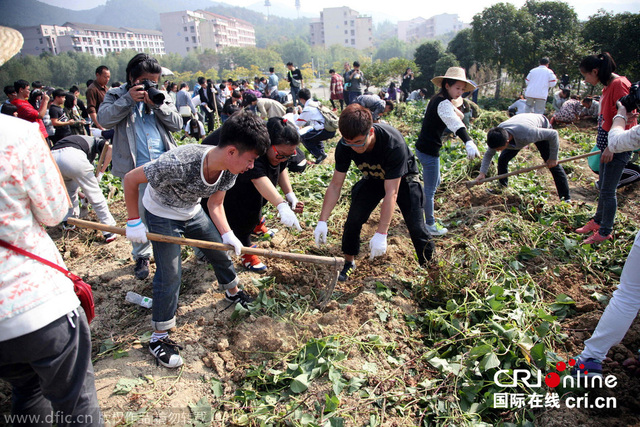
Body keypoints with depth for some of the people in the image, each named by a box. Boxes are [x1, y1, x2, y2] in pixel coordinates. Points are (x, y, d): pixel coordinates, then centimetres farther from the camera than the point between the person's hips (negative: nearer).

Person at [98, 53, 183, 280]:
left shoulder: (161, 97, 12)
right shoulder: (116, 96, 8)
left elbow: (177, 124, 1)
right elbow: (104, 119, -11)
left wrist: (157, 104, -11)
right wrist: (129, 99, -16)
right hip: (135, 168, -1)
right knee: (140, 214, 6)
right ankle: (141, 256, 23)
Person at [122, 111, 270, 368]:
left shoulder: (229, 169, -21)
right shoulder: (178, 164, -41)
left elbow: (215, 204, -7)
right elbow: (131, 179, -27)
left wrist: (227, 234, -22)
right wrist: (133, 221, -22)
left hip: (192, 211, 6)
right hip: (162, 215, -6)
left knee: (220, 252, 14)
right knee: (170, 274, -8)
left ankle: (232, 292, 43)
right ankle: (159, 337, 10)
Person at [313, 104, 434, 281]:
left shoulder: (394, 144, -41)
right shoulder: (345, 146, -28)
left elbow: (391, 192, -40)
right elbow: (335, 185, -20)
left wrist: (381, 234, -42)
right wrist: (322, 221, -27)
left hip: (402, 179, -3)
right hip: (373, 178, 4)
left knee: (416, 226, -10)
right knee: (353, 219, -7)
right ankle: (349, 262, 14)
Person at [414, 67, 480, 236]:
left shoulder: (437, 99, 11)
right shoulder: (443, 103, -21)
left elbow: (459, 116, 20)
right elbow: (456, 124, -40)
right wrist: (468, 142, -52)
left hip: (423, 147, 10)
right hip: (429, 151, -10)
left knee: (435, 183, 25)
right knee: (430, 189, 3)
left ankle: (421, 214, 38)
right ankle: (429, 225, 18)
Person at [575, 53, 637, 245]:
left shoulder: (619, 84, -18)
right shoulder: (608, 85, 11)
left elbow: (627, 118, -21)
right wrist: (604, 144, 17)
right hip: (608, 145, 9)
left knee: (608, 190, -1)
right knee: (603, 187, 20)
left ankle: (605, 232, 11)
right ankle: (598, 221, 35)